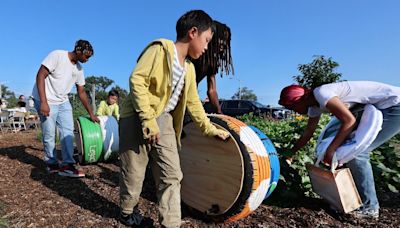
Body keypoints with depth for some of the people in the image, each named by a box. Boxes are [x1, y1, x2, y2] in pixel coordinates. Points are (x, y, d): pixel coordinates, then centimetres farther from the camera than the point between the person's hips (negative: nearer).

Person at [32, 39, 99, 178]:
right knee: (49, 135, 0)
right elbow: (40, 75, -19)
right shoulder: (57, 56, -15)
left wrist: (91, 114, 9)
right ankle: (51, 164, 17)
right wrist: (43, 102, -26)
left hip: (63, 102, 6)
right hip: (46, 101, -6)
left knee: (68, 131, -2)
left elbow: (81, 92, 9)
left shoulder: (79, 69, 4)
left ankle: (67, 165, 0)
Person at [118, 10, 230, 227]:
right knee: (134, 173, 6)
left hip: (164, 121, 7)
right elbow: (137, 80, -19)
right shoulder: (161, 49, -9)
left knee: (172, 174, 1)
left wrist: (210, 129, 20)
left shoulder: (189, 69, 14)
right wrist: (148, 119, -24)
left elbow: (193, 103, 20)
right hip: (138, 118, -6)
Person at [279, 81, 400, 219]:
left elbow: (349, 121, -26)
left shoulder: (321, 94, -22)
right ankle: (357, 197, 18)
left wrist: (330, 150, -24)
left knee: (357, 152, -12)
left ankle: (369, 207, 1)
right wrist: (290, 153, 22)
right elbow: (308, 133, 16)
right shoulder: (314, 106, 7)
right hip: (383, 109, 9)